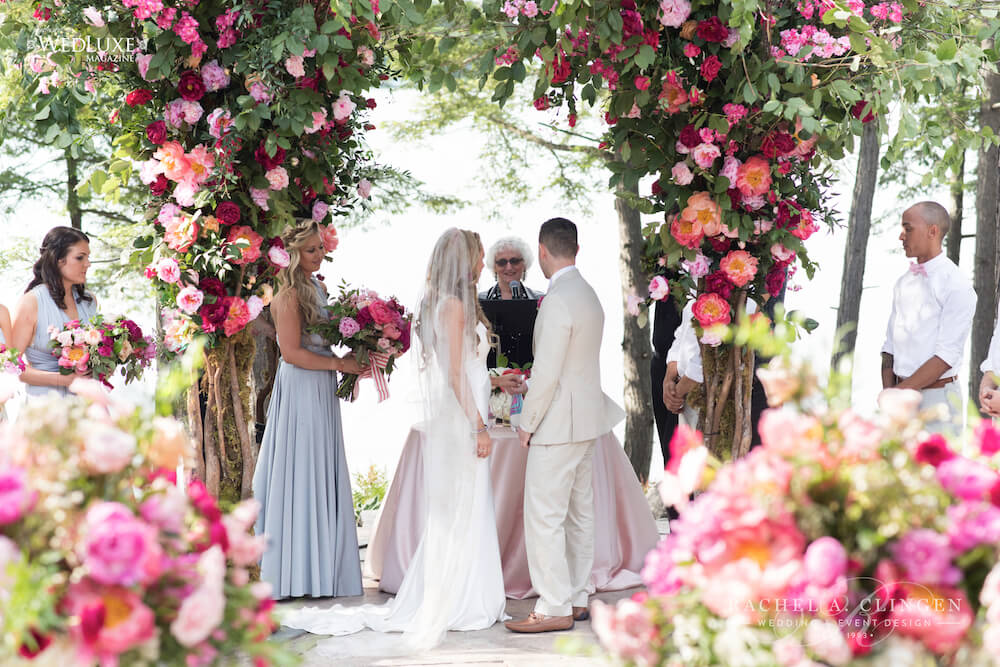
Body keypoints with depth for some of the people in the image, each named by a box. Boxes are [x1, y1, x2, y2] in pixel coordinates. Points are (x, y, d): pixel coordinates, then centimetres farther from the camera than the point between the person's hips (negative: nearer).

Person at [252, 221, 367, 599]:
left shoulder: (318, 289, 14)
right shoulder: (290, 295, -13)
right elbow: (292, 352, -18)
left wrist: (352, 363, 7)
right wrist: (339, 364, -14)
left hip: (321, 393, 9)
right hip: (299, 393, -9)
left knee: (324, 479, 10)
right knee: (300, 477, -5)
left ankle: (321, 567, 15)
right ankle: (296, 572, 0)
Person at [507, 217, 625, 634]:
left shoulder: (558, 301, -19)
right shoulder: (588, 294, 11)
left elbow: (547, 371, -20)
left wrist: (528, 423, -12)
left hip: (558, 424, -10)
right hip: (587, 418, 10)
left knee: (544, 516, -7)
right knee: (578, 513, 13)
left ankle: (554, 608, -6)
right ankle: (576, 599, 20)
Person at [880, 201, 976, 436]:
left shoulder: (957, 286, -8)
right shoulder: (903, 283, 13)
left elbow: (947, 355, -13)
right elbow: (890, 345, 12)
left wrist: (901, 390, -15)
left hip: (936, 398, -6)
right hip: (902, 395, 6)